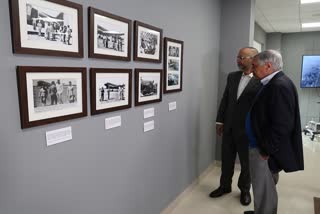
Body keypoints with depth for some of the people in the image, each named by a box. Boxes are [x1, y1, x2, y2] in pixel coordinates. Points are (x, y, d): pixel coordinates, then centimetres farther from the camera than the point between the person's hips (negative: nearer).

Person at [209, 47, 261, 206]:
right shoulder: (232, 76, 4)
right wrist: (219, 121, 7)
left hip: (248, 130, -4)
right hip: (228, 127, 5)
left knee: (247, 163, 15)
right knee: (226, 160, 17)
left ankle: (245, 190, 37)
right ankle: (225, 186, 37)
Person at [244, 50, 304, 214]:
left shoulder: (280, 86, -22)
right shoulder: (273, 84, 9)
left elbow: (282, 125, -28)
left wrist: (265, 151, -19)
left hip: (265, 151, -10)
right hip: (260, 146, 10)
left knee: (263, 191, 6)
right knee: (265, 189, 24)